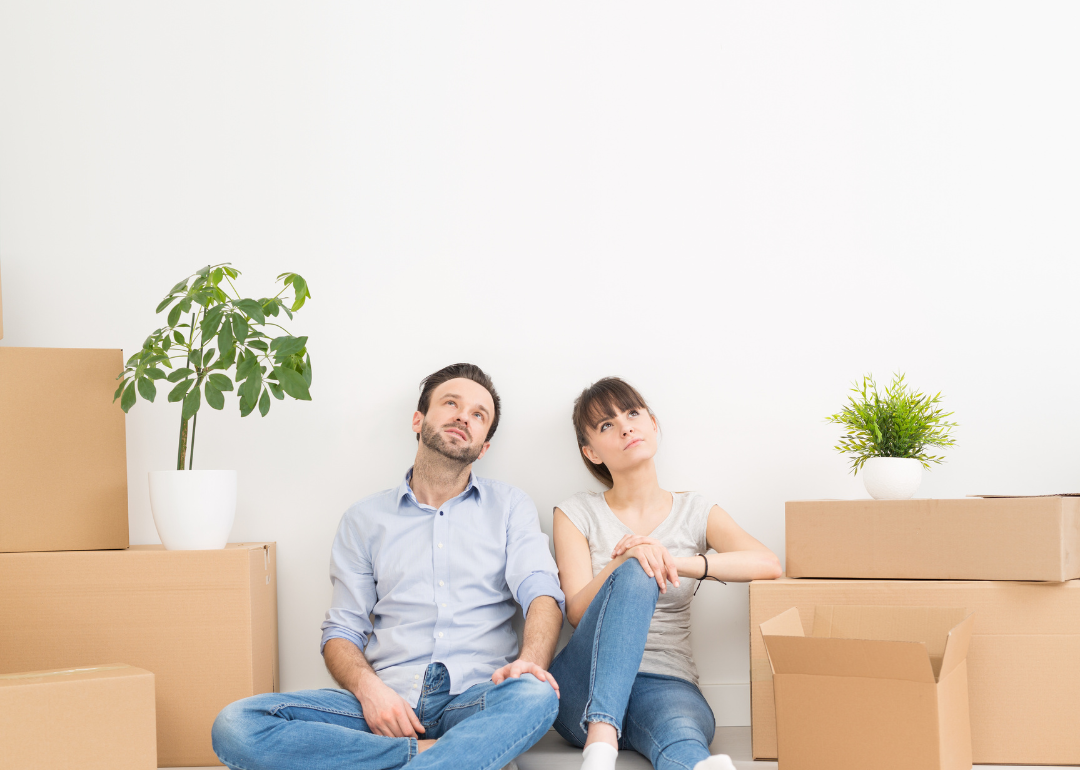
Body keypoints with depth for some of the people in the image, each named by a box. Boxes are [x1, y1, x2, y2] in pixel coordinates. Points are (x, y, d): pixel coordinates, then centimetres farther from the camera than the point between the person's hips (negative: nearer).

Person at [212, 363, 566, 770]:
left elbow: (542, 592, 0)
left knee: (535, 696, -38)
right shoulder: (364, 519, 17)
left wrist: (530, 662, -23)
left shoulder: (510, 506, 15)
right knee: (235, 725, -23)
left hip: (477, 699, -1)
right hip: (389, 702, 2)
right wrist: (369, 688, -11)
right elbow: (342, 631, 12)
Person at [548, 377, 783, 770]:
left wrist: (676, 562, -17)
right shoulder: (577, 513, 11)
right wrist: (626, 560, -22)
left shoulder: (695, 512, 13)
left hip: (666, 686, 0)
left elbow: (768, 565, -6)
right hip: (585, 690, 0)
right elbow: (577, 612, -3)